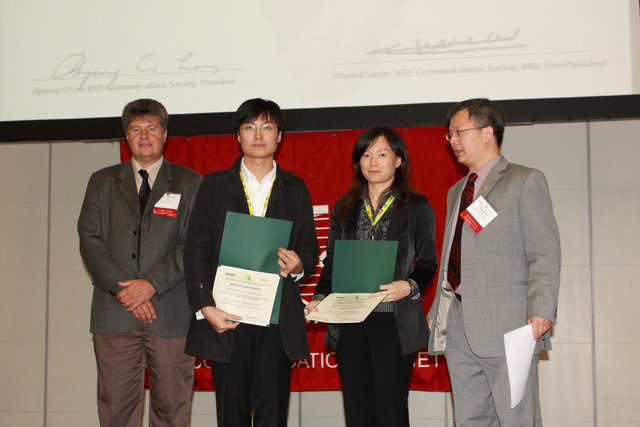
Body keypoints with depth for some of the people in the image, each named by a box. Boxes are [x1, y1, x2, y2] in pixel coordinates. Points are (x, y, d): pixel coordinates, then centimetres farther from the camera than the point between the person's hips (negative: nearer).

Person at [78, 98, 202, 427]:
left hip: (171, 313, -1)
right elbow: (89, 241, 5)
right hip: (114, 314, 2)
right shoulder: (102, 181, 15)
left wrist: (151, 284, -13)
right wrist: (123, 289, -9)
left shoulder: (189, 183, 9)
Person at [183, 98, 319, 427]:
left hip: (278, 319, 1)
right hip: (226, 316, 0)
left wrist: (299, 266, -11)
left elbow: (309, 246, 14)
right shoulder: (215, 187, 9)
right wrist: (205, 307, -8)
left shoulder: (295, 189, 14)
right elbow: (196, 249, 3)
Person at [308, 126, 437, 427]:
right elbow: (331, 261, 16)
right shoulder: (344, 208, 16)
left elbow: (428, 263, 2)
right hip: (349, 322, 3)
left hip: (395, 323, -3)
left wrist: (409, 286, -18)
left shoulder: (417, 207, 5)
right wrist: (320, 297, -1)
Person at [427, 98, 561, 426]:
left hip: (506, 325, -7)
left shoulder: (525, 181, 1)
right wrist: (436, 311, 17)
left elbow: (544, 254, -8)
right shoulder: (456, 191, 24)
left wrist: (541, 310, -19)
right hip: (457, 325, 7)